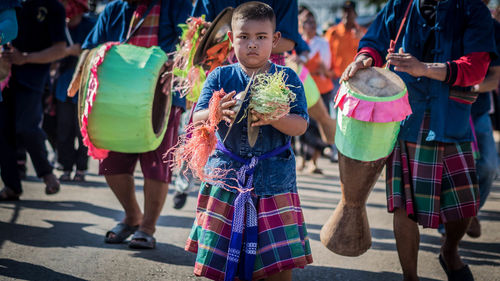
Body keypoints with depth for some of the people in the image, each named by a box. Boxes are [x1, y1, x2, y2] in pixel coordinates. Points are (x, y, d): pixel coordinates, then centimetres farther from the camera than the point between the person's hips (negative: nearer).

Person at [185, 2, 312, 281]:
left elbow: (301, 124, -6)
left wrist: (273, 118, -26)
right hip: (227, 172, 1)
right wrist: (217, 113, -28)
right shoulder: (220, 77, 2)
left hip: (274, 177, -1)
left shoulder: (287, 78, 0)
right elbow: (197, 120, -5)